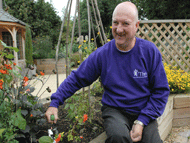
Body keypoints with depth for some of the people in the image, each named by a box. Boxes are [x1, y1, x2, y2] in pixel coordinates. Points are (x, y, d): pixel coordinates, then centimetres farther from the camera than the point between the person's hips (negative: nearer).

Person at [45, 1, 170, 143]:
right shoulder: (102, 54, -6)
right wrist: (55, 102, -7)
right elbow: (76, 79, 3)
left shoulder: (150, 51, -5)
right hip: (115, 110, 0)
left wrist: (141, 122, -11)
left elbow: (161, 91, -1)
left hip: (144, 112, 1)